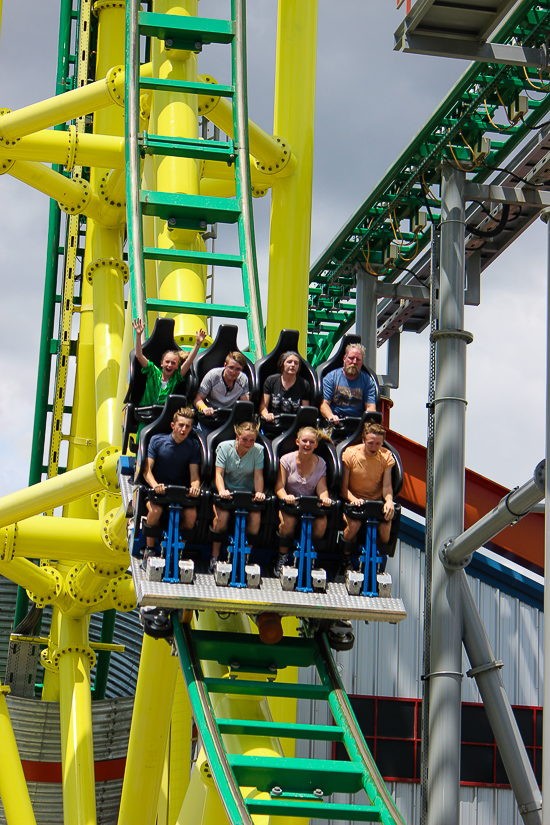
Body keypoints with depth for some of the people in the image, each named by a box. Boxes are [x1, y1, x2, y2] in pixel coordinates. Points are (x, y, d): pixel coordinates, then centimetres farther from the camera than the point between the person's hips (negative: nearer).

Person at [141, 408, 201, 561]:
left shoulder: (193, 446, 4)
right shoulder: (157, 440, -1)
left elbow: (194, 475, -1)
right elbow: (147, 469, -7)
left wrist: (195, 487, -26)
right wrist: (155, 485, -28)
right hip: (157, 490, -2)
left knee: (191, 514, -28)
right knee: (155, 510, -34)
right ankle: (150, 549, -13)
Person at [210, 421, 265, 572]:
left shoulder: (258, 450, -2)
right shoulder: (224, 447, -5)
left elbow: (258, 476, -6)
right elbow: (219, 473, -11)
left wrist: (259, 493, -26)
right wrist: (222, 490, -30)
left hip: (248, 493, 1)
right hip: (227, 491, -1)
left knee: (255, 517, -26)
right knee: (222, 516, -30)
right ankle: (214, 558, -14)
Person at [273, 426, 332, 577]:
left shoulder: (320, 463, 6)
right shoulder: (287, 460, -1)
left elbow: (322, 488, -1)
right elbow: (279, 487, -7)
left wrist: (324, 497, -25)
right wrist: (285, 496, -30)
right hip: (289, 502, -2)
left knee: (321, 523, -30)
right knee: (288, 521, -36)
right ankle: (282, 558, -16)